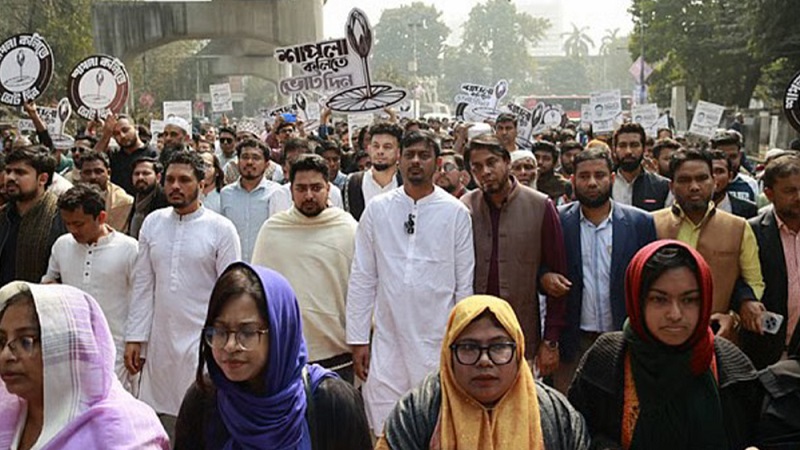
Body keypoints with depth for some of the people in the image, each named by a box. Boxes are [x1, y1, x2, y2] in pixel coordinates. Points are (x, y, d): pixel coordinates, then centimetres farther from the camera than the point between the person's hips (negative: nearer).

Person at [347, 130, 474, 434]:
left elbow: (464, 284, 2)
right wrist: (358, 339, 2)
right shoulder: (377, 209, 2)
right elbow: (362, 280, 5)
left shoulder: (455, 212, -1)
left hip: (438, 343, -1)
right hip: (387, 342, 1)